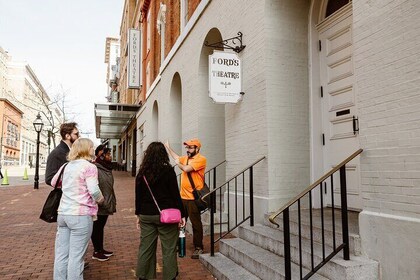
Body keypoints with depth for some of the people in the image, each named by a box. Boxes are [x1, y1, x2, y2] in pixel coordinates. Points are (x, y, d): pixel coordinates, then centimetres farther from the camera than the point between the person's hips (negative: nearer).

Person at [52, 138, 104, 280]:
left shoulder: (66, 166, 12)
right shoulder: (89, 167, -10)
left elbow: (53, 182, 27)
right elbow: (94, 190, -18)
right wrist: (100, 200, 1)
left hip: (63, 213, 7)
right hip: (81, 215, -7)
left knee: (61, 255, 12)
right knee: (76, 256, 0)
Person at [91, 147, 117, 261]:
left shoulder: (107, 169, 10)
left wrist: (113, 202, 16)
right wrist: (103, 203, -22)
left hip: (106, 206, 9)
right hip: (99, 207, -9)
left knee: (101, 227, 20)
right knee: (96, 228, 6)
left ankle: (101, 249, 32)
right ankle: (96, 252, 19)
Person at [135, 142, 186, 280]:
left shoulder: (142, 172, 4)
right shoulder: (168, 170, -9)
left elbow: (138, 196, 10)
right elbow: (175, 194, -8)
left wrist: (138, 215, 20)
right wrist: (182, 214, -1)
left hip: (146, 215, 5)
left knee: (145, 248, 13)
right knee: (169, 250, 4)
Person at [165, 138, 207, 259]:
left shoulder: (201, 159, -13)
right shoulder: (186, 158, 12)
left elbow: (186, 169, -22)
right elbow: (177, 158, 33)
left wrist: (178, 163, -3)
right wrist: (168, 147, 37)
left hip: (193, 198, -8)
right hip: (183, 196, 8)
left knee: (196, 224, 1)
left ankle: (198, 248, 13)